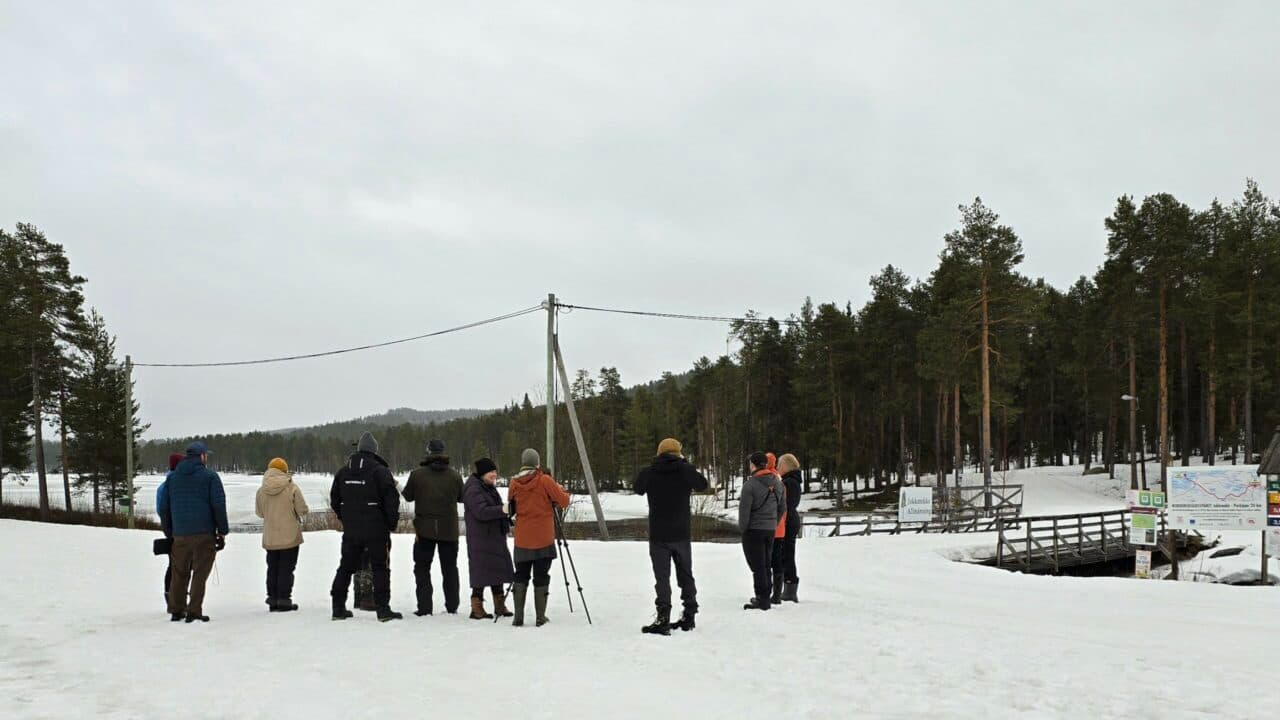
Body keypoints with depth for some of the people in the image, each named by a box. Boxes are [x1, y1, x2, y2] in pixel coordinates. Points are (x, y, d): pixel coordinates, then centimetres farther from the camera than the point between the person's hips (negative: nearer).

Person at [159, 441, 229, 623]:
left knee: (179, 573, 13)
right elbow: (219, 506, -7)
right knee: (200, 573, -1)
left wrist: (169, 532, 19)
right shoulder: (210, 476, -3)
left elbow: (164, 507, 13)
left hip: (180, 535, 5)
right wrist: (222, 531, 0)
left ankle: (176, 610, 17)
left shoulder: (172, 477, 12)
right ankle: (194, 611, -4)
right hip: (204, 533, -4)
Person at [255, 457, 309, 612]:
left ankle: (273, 599, 17)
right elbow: (303, 510, -9)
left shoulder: (261, 490, -1)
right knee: (286, 569, 2)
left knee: (272, 569, 14)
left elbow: (259, 512, 10)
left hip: (270, 538, 4)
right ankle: (284, 600, 1)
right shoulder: (292, 488, -12)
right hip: (290, 536, -4)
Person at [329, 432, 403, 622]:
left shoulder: (343, 471, 8)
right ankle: (383, 609, -2)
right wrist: (393, 522, -2)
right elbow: (391, 498, -14)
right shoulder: (380, 470, -10)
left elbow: (334, 500, 13)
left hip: (350, 530, 5)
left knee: (345, 567, 15)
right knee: (380, 568, 2)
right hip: (376, 529, -5)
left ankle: (338, 607, 18)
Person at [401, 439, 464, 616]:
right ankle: (452, 606, 16)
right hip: (449, 529, 2)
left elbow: (408, 496, 1)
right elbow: (461, 497, 6)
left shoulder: (417, 475, -10)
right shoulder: (454, 475, -5)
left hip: (424, 528, -2)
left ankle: (424, 607, 2)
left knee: (422, 568, 7)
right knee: (450, 568, 13)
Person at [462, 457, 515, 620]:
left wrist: (509, 521, 16)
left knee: (498, 570, 12)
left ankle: (500, 606, 20)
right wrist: (502, 510, -30)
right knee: (482, 572, -6)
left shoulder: (489, 487, 17)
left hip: (495, 536, 9)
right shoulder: (473, 489, -14)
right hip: (480, 538, -9)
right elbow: (481, 512, -24)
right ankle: (477, 608, 2)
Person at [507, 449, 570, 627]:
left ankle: (518, 616, 7)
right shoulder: (545, 481, -10)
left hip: (522, 540, 3)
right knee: (541, 577, 3)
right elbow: (564, 501, -6)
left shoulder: (514, 483, 1)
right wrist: (560, 489, 12)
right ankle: (540, 617, 5)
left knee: (521, 577, 11)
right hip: (543, 539, -3)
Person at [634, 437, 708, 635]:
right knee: (685, 575, 15)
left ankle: (663, 618, -13)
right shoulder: (686, 470, -6)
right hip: (681, 535, 1)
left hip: (658, 536, -1)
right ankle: (689, 615, 22)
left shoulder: (648, 473, -6)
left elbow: (637, 489, 14)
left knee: (662, 577, -1)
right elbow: (702, 485, 14)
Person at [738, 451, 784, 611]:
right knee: (765, 563, 17)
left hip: (753, 530, -7)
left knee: (757, 565, 0)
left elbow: (744, 509, -18)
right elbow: (782, 506, 12)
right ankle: (765, 596, 25)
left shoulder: (750, 484, -18)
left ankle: (762, 599, 0)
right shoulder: (777, 483, 5)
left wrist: (742, 528, -4)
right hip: (771, 529, 7)